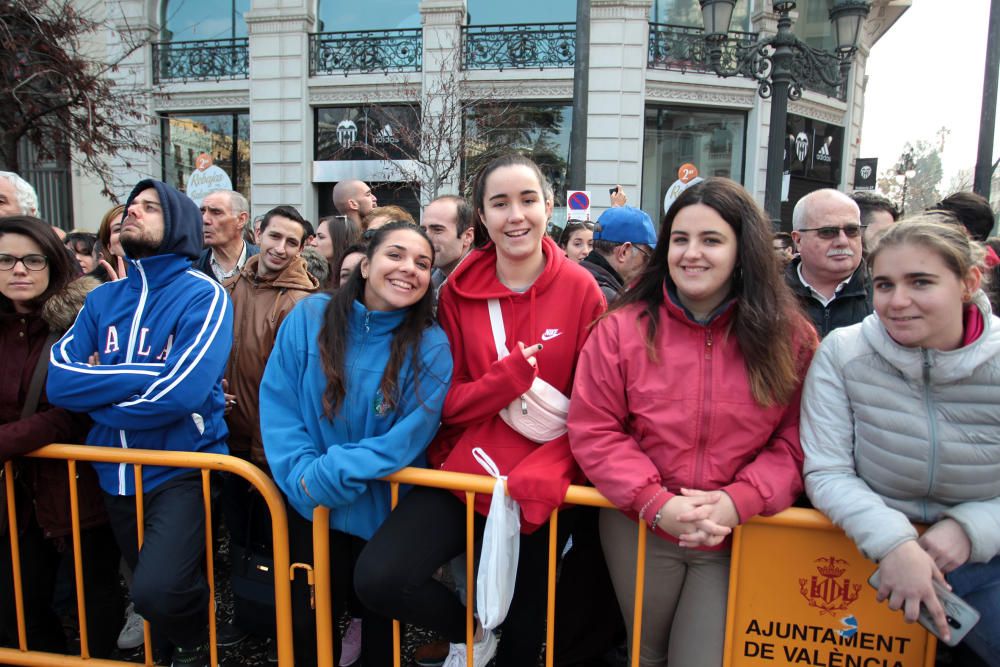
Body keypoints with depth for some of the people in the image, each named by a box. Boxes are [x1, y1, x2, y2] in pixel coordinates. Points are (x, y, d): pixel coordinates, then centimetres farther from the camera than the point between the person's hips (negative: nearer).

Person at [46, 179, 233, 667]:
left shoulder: (203, 295, -11)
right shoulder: (102, 299, 6)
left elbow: (181, 393, -24)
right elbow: (59, 381, -7)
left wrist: (98, 392, -10)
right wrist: (149, 373, -17)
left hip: (181, 468, -6)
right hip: (117, 475, 6)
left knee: (156, 590, -23)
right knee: (149, 589, 20)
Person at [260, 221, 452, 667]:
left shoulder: (431, 346, -13)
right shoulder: (310, 316, -8)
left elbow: (407, 438, -18)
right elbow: (277, 402, -8)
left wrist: (333, 474, -24)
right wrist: (304, 474, -19)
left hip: (384, 511, -1)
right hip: (308, 507, 2)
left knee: (380, 618, 20)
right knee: (308, 622, 20)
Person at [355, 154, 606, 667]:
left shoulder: (580, 289, -9)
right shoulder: (458, 291, -4)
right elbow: (446, 402, -3)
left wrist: (543, 474, -23)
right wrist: (510, 377, -22)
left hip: (540, 490, -1)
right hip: (463, 474, 1)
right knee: (377, 580, -19)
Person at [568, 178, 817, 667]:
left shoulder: (790, 337, -5)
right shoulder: (622, 327, -8)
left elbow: (795, 443, -5)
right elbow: (593, 432, -8)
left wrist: (737, 502, -21)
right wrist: (656, 503, -19)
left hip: (741, 535, 0)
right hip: (638, 526, 1)